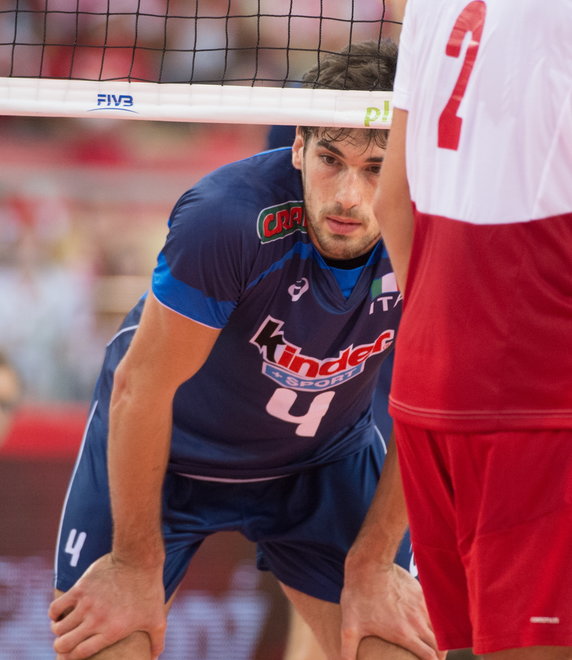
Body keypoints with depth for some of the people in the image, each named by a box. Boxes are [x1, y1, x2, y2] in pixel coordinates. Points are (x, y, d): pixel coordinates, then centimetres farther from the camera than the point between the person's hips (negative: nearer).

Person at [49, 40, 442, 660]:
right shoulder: (227, 218, -35)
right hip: (166, 451, -3)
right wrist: (137, 564, -18)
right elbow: (141, 386, -26)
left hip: (323, 458, 3)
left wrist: (372, 564, -8)